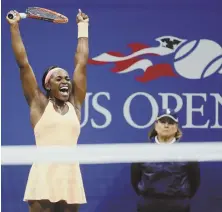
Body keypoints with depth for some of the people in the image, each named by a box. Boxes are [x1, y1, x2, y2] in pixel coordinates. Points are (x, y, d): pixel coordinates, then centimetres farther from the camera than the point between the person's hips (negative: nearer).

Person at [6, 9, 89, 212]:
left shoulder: (75, 105, 14)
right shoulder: (39, 104, 6)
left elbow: (81, 63, 21)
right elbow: (23, 63, 5)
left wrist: (83, 27, 28)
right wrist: (14, 26, 7)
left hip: (71, 176, 4)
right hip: (44, 177, -4)